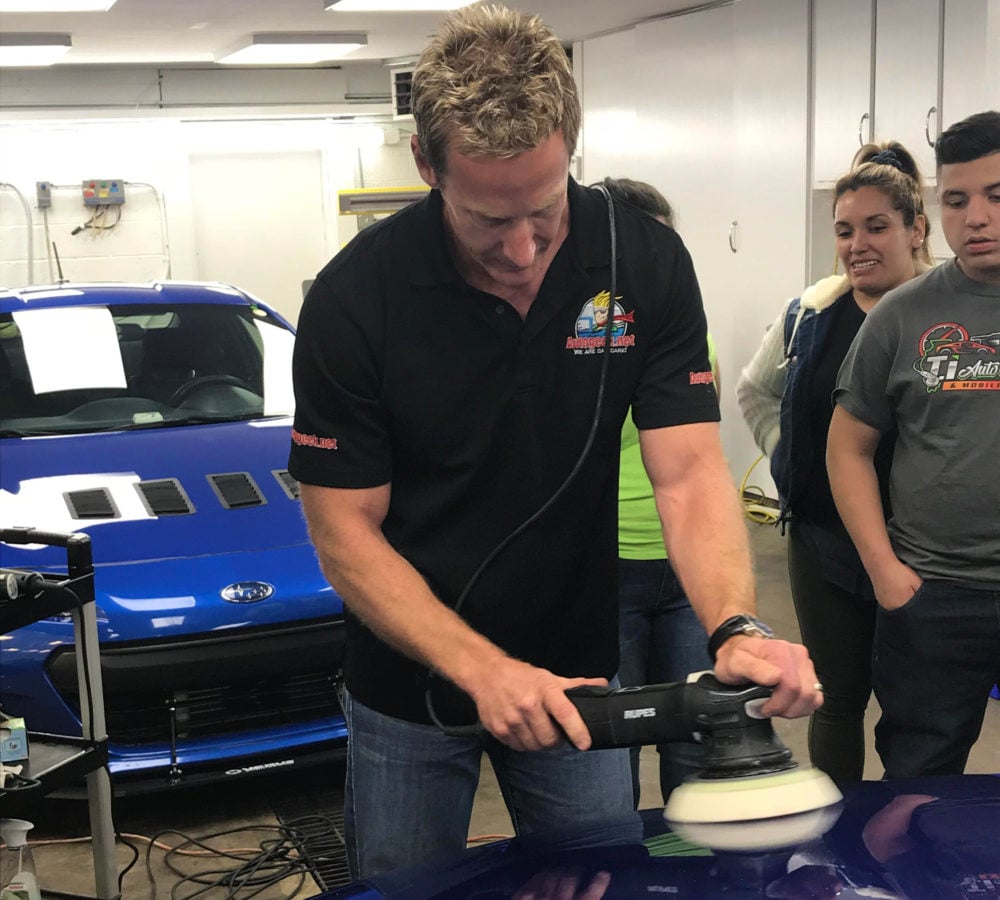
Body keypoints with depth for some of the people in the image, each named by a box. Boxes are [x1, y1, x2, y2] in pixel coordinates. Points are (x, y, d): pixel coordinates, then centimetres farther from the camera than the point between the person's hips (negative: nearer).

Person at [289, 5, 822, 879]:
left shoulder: (646, 263, -13)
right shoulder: (355, 296, -19)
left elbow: (689, 471, -15)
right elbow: (346, 532, -16)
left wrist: (736, 629, -34)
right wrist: (483, 669, -28)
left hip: (576, 678, 2)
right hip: (408, 688, -1)